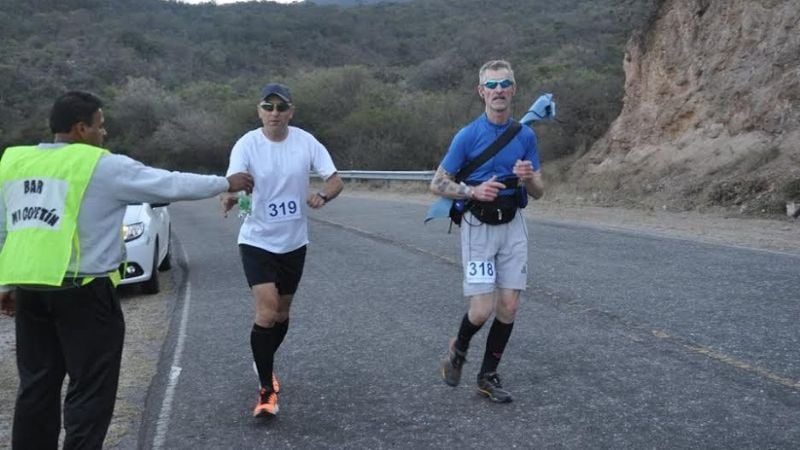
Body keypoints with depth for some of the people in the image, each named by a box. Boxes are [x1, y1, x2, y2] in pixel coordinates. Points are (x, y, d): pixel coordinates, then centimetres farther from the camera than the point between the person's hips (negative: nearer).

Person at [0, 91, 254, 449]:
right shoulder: (104, 166, -7)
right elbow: (173, 185, -2)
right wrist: (226, 183, 11)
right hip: (82, 293, -6)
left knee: (37, 388, 16)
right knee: (90, 390, 3)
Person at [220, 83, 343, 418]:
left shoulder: (306, 142, -8)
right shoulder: (247, 145, -14)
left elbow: (336, 180, -8)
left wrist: (323, 196, -31)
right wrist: (229, 197, -50)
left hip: (294, 242, 3)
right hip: (257, 241, -3)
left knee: (282, 313, 17)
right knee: (267, 313, -16)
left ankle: (264, 364, 44)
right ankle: (267, 390, -2)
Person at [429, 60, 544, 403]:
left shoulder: (526, 135, 3)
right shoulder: (467, 136, -8)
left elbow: (538, 192, 8)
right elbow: (437, 184, -4)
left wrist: (528, 178, -16)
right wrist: (475, 191, -20)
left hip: (513, 226, 4)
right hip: (478, 226, -3)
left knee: (508, 307, 2)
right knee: (482, 310, -8)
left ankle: (488, 375, 19)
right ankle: (459, 348, 25)